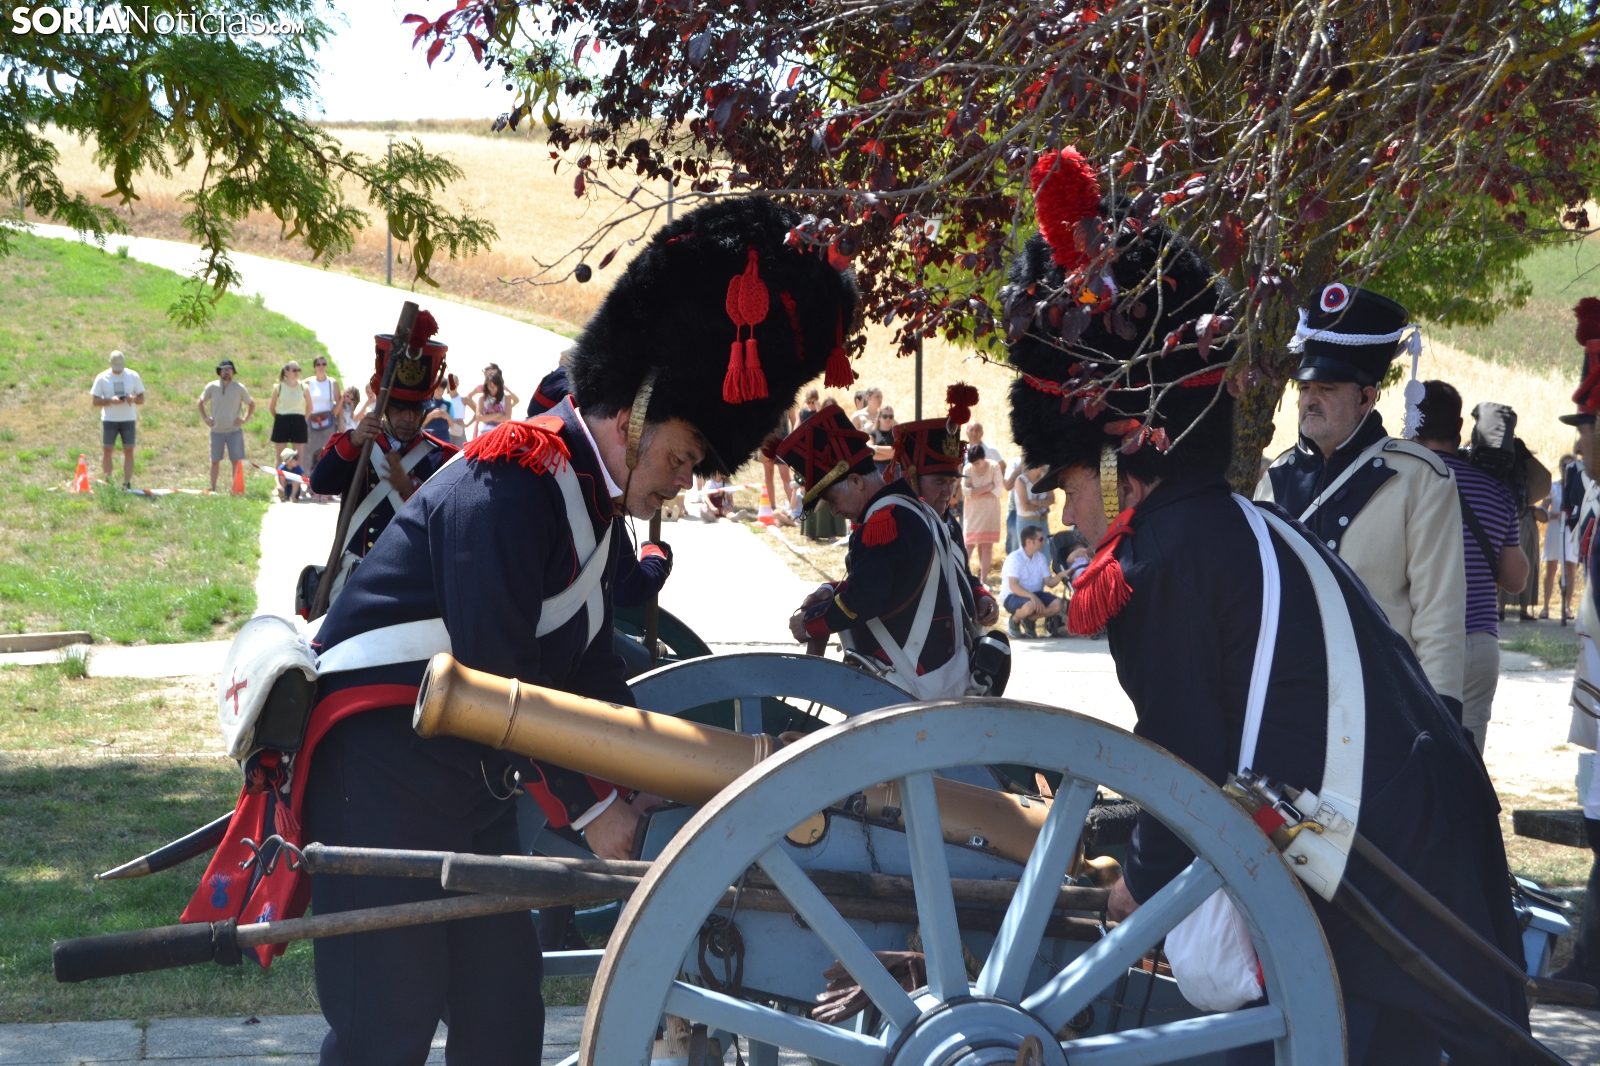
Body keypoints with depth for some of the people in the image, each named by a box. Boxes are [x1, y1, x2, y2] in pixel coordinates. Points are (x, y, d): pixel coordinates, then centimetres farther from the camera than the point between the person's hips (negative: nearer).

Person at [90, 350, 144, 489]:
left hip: (129, 419, 1)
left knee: (129, 451, -2)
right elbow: (94, 400, -2)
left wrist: (133, 399, -17)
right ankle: (107, 482, 7)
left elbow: (142, 399, 6)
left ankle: (127, 483, 1)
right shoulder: (102, 378, -1)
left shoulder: (133, 376, 3)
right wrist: (110, 400, -19)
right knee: (106, 450, 0)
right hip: (109, 420, -1)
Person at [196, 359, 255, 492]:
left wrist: (245, 419, -1)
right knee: (215, 461, 6)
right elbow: (200, 402, 15)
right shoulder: (212, 387, 2)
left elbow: (251, 404, 11)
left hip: (234, 431, -1)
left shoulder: (239, 388, 0)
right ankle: (213, 489, 14)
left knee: (237, 461, -3)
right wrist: (205, 418, 4)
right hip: (216, 430, 1)